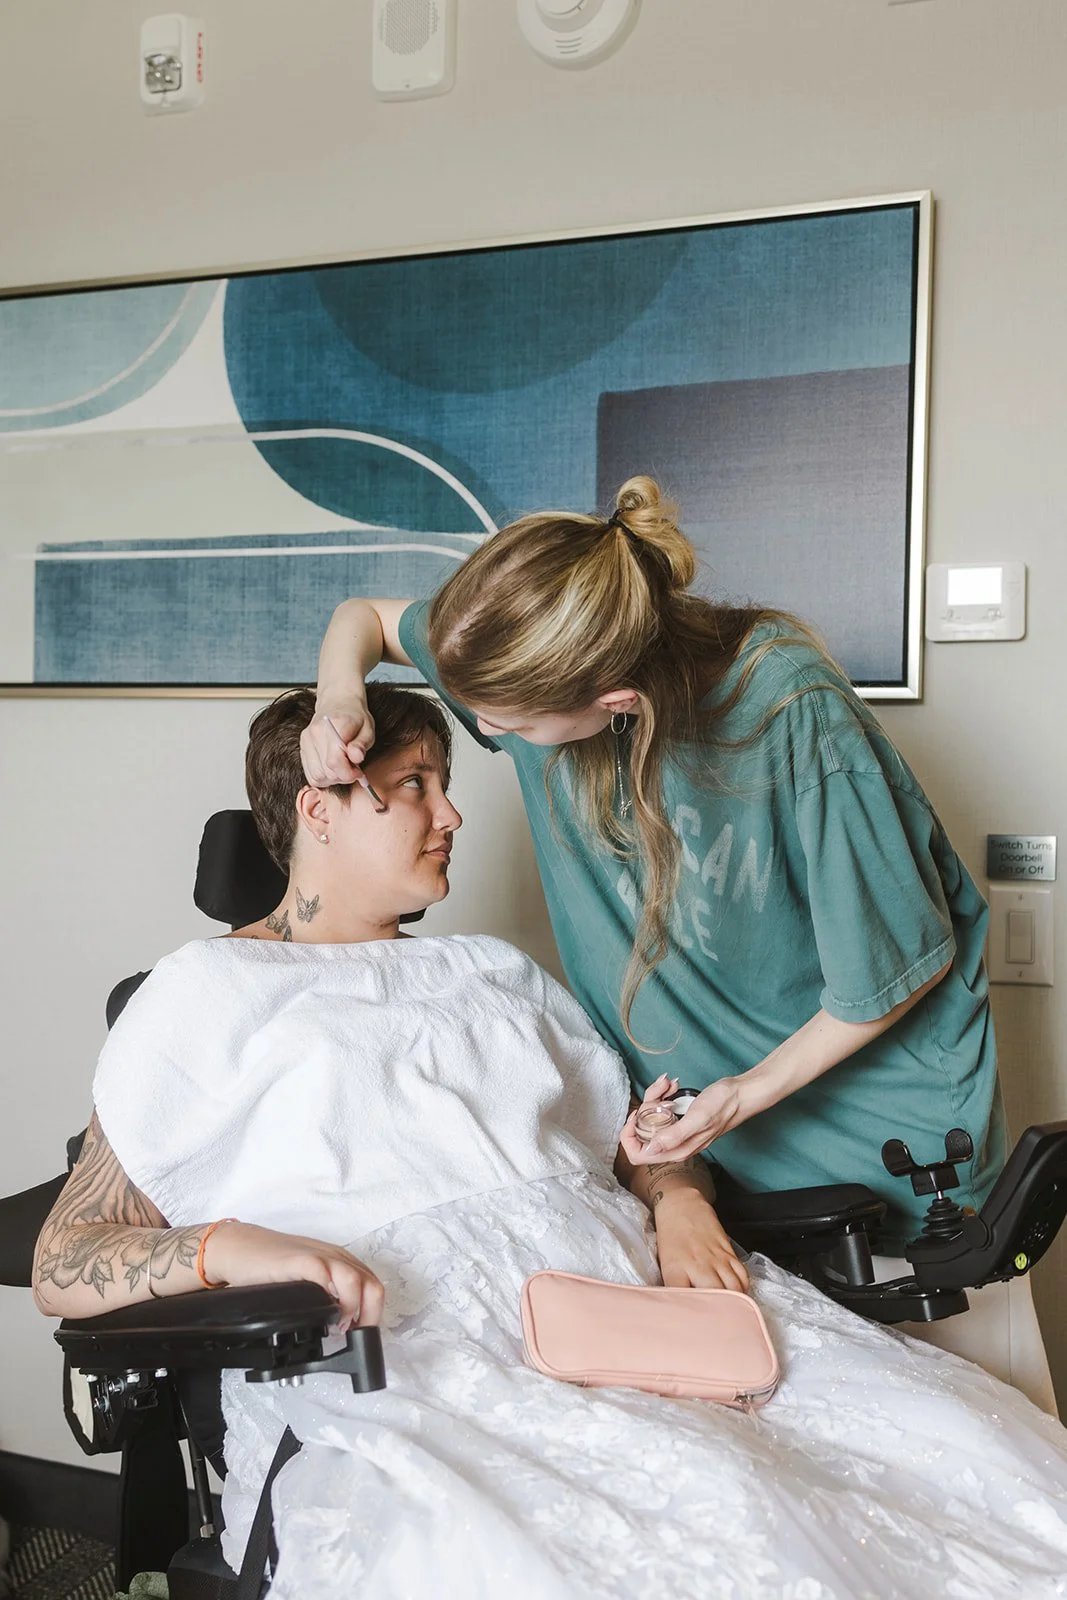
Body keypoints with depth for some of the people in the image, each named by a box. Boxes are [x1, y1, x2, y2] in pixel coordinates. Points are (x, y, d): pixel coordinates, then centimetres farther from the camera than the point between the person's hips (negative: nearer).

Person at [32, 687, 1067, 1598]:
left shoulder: (495, 973, 27)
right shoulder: (207, 994, 10)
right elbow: (62, 1266, 3)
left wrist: (681, 1206, 2)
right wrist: (227, 1247, -18)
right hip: (411, 1358, -4)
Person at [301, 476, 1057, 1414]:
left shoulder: (795, 721, -30)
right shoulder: (544, 653, -16)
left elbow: (906, 961, -18)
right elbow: (367, 617, 3)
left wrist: (754, 1090, -14)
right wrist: (341, 699, -18)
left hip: (873, 1088, -4)